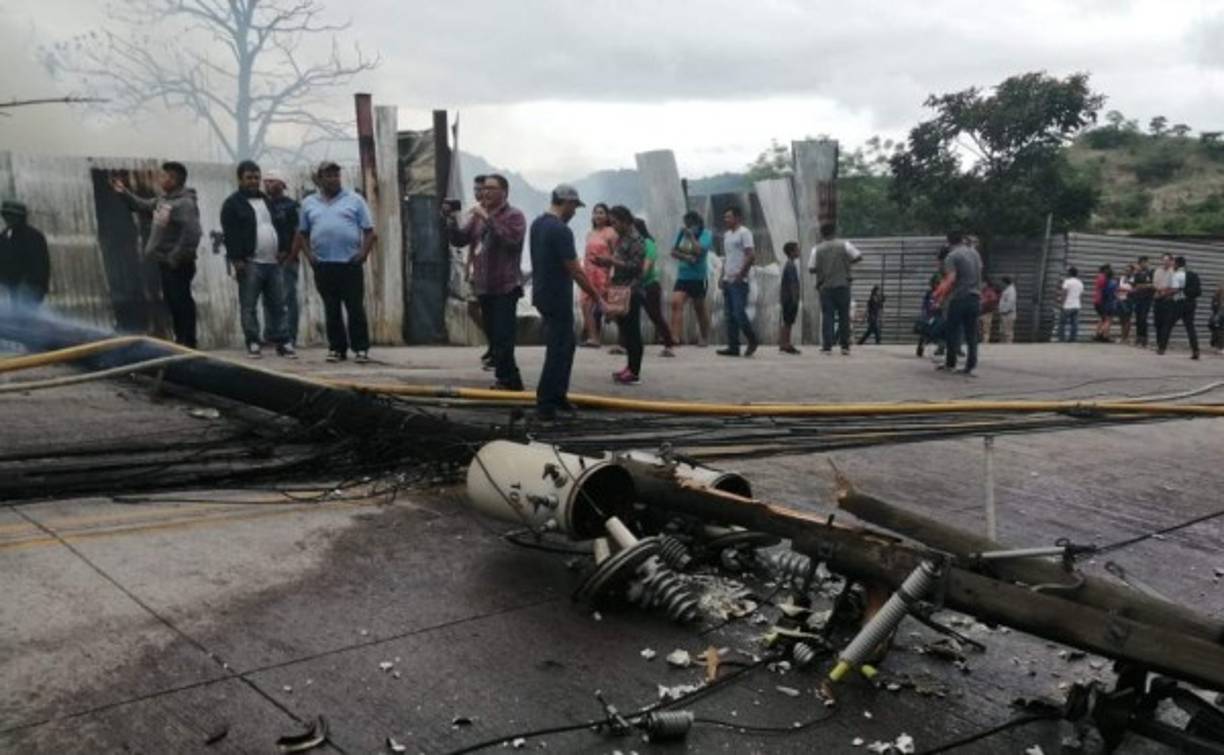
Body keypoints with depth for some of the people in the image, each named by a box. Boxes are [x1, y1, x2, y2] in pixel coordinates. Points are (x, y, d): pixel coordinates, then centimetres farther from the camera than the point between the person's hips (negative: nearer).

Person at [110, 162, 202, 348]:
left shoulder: (185, 203, -19)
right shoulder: (163, 199, 12)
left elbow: (192, 233, -28)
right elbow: (143, 206, 30)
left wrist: (176, 258, -25)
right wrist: (124, 193, 20)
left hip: (178, 265, -10)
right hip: (165, 262, 10)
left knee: (182, 302, -5)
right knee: (172, 302, 15)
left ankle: (188, 343, 0)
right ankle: (180, 339, 25)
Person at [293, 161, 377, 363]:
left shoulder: (355, 200, 6)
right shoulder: (309, 203, 13)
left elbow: (369, 231, 4)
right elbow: (302, 234, 16)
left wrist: (364, 252, -8)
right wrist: (308, 255, 2)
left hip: (350, 264, -2)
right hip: (323, 265, 2)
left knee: (355, 307, -3)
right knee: (331, 309, 6)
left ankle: (361, 348, 1)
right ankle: (336, 348, 13)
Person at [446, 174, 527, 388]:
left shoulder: (514, 215, -7)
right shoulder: (478, 216, 14)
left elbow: (511, 240, -24)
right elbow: (460, 240, 12)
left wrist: (488, 219, -23)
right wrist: (452, 219, -3)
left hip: (506, 287, -7)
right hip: (484, 286, 7)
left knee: (502, 338, -11)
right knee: (494, 337, 13)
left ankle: (507, 380, -4)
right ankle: (509, 380, 24)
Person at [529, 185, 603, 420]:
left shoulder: (537, 224, 9)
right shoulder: (561, 230, -20)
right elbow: (576, 271, -20)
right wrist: (598, 298, -13)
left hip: (543, 294, 10)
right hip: (557, 299, -10)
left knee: (566, 344, 18)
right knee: (558, 351, -3)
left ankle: (557, 395, 24)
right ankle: (545, 405, 0)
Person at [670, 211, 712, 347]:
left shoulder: (706, 234, -5)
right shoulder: (681, 232, 8)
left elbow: (698, 251, -19)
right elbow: (673, 251, 0)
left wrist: (691, 236, -15)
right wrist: (686, 257, -16)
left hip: (699, 277, -4)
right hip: (682, 276, 4)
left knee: (699, 307, 7)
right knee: (676, 302, -15)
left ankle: (704, 337, 23)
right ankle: (676, 336, -18)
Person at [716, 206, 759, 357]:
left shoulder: (744, 233, -6)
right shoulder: (726, 235, 18)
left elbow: (750, 256, -14)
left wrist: (740, 274, -18)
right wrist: (722, 275, 13)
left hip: (739, 281, -8)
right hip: (727, 281, 8)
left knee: (739, 313, -10)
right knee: (729, 315, 5)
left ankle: (752, 340, 7)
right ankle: (733, 347, 7)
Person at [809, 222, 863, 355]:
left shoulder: (817, 249, 1)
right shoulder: (844, 245, 1)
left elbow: (811, 268, -2)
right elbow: (858, 256, -2)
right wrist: (848, 262, 14)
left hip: (825, 287, 0)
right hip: (842, 284, 0)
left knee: (827, 316, 2)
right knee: (844, 316, 6)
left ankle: (827, 346, -3)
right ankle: (845, 345, 5)